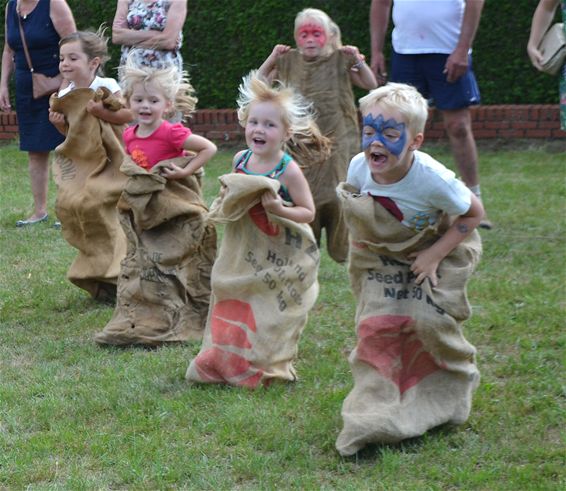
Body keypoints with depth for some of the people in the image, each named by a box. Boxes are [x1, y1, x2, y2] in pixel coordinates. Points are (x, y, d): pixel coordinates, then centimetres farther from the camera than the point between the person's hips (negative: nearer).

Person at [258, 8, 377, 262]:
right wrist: (272, 58, 2)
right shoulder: (289, 63, 6)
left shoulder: (339, 61, 0)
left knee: (337, 193, -4)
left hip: (336, 141, -2)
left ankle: (342, 248, 8)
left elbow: (371, 85, 2)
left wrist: (358, 61, -10)